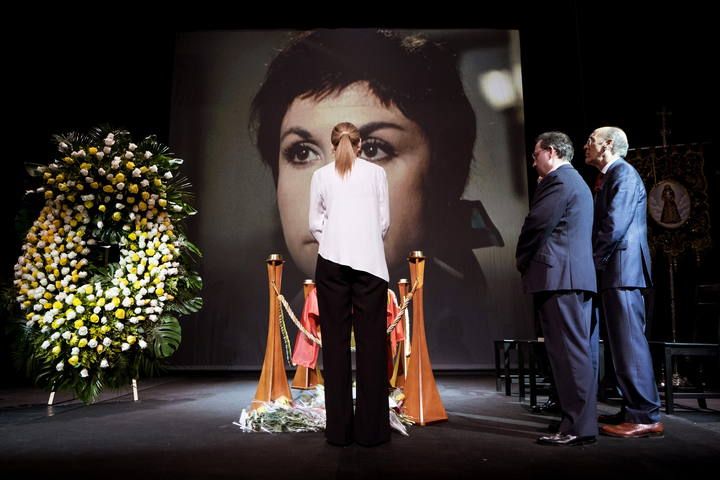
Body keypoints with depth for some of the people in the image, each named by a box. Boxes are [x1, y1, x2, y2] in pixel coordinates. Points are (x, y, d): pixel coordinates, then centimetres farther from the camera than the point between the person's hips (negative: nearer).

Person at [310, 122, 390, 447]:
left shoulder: (321, 175, 11)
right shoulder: (376, 172, 10)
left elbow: (315, 222, 9)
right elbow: (384, 220, 8)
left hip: (332, 261, 1)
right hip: (370, 261, 0)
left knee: (336, 341, 4)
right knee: (371, 341, 1)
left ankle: (339, 429, 9)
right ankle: (371, 429, 5)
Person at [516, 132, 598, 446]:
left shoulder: (559, 180, -8)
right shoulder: (576, 182, 25)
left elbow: (536, 225, -14)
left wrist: (522, 260, 2)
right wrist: (530, 262, 17)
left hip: (558, 277, -11)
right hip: (576, 276, 11)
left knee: (570, 352, -9)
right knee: (577, 351, 11)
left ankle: (578, 428, -4)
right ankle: (580, 421, 18)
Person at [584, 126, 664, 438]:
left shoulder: (623, 173, -7)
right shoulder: (609, 177, 21)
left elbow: (614, 225, -17)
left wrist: (593, 261, -10)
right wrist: (594, 264, 10)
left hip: (622, 270, -10)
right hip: (615, 273, 10)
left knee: (629, 343, -8)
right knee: (623, 342, 12)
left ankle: (645, 418, -1)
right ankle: (634, 410, 20)